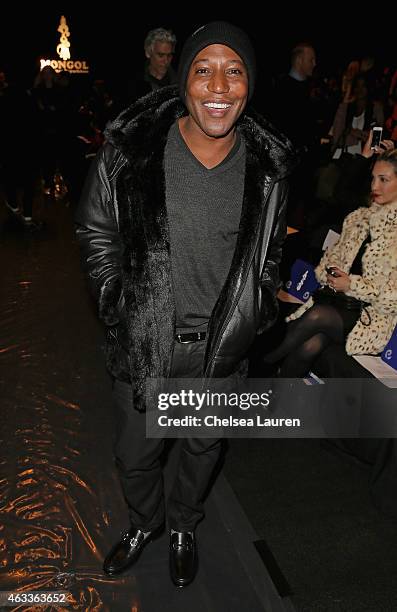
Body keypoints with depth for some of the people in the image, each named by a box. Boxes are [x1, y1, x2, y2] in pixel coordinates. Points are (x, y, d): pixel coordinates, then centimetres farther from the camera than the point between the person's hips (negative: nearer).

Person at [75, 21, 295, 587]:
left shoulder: (267, 166, -7)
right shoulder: (130, 150, -14)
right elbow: (97, 232, -2)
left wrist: (257, 315, 2)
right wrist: (120, 306, -7)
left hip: (222, 343, 2)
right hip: (145, 340, -1)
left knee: (204, 446, 22)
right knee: (135, 452, 17)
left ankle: (184, 527, 53)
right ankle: (144, 521, 51)